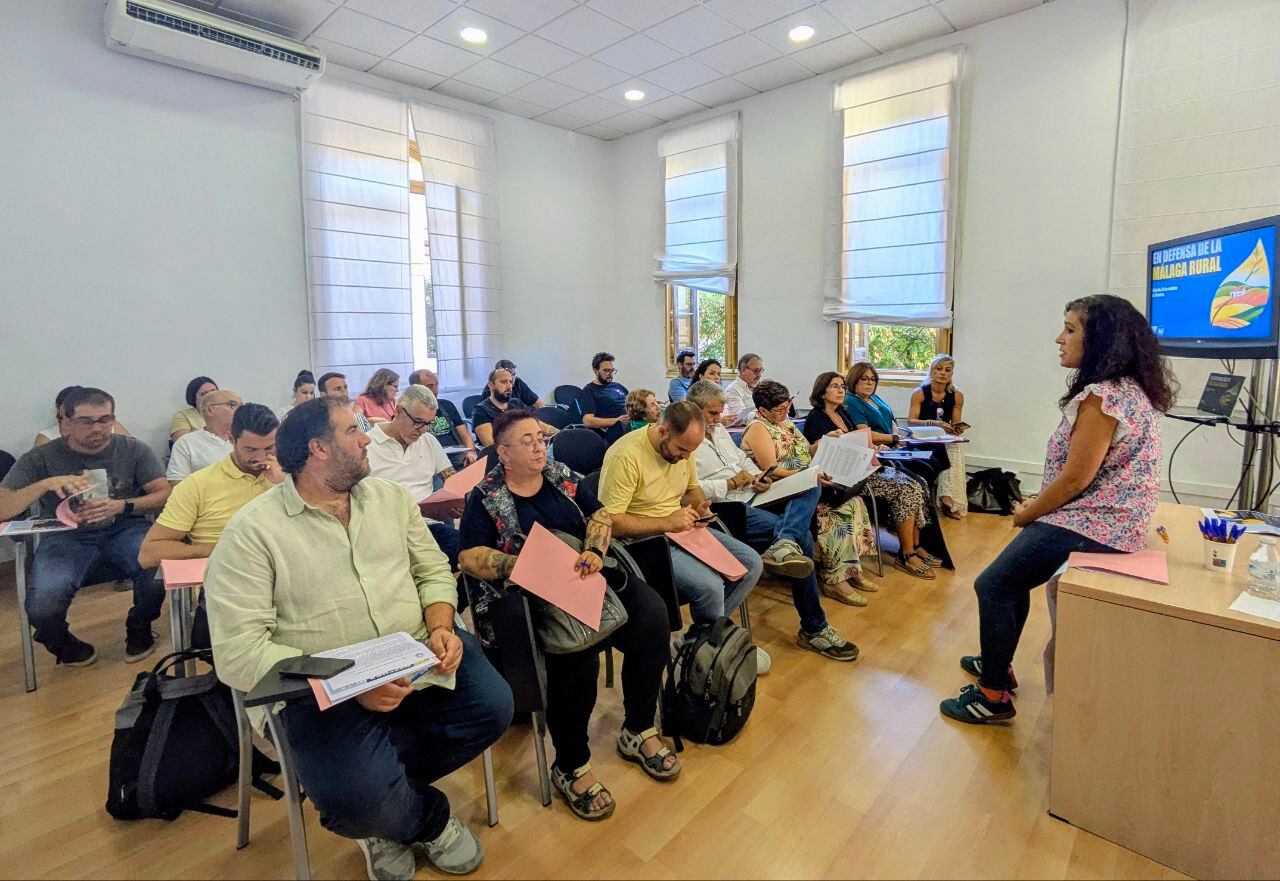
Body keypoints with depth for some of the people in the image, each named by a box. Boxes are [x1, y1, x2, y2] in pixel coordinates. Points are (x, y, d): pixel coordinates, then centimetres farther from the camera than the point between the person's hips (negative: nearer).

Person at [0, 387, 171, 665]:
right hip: (66, 537, 0)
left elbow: (165, 494, -4)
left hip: (124, 530, 0)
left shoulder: (133, 450, 1)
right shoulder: (41, 458, -1)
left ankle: (139, 627, 5)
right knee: (43, 604, -28)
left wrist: (122, 506, -21)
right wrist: (46, 484, -24)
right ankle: (61, 642, 12)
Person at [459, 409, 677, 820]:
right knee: (577, 643, -34)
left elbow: (600, 514, 10)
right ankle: (570, 766, -12)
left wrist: (595, 551, -10)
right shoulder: (486, 497, -1)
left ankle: (638, 731, 0)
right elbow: (470, 556, -9)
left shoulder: (562, 476, 12)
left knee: (652, 613, -19)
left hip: (587, 576, 5)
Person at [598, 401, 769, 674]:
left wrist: (699, 507, -4)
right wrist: (667, 523, -24)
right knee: (709, 586, -27)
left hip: (682, 529, 8)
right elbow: (611, 521, -24)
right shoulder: (626, 455, -23)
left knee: (751, 563, -2)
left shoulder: (683, 447, 2)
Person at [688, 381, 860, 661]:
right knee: (802, 536, -21)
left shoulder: (718, 429, 21)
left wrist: (757, 476, 3)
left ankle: (784, 544, -38)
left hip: (752, 497, 10)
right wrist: (732, 483, -17)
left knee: (810, 488, -8)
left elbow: (743, 458, 25)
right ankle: (813, 630, -15)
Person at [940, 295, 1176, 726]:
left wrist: (1025, 514, -5)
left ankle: (993, 696, 8)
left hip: (1090, 527, -10)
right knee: (1011, 576, 21)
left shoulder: (1101, 396, -22)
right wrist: (1035, 509, 11)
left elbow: (1075, 479, -22)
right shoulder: (1132, 388, 10)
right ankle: (998, 664, 35)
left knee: (993, 586, -5)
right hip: (1109, 520, 10)